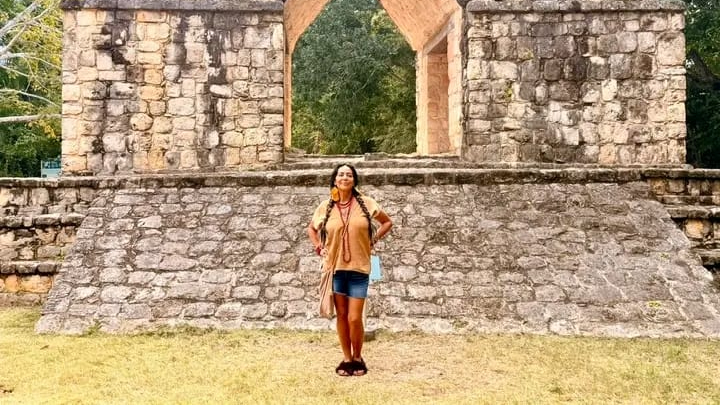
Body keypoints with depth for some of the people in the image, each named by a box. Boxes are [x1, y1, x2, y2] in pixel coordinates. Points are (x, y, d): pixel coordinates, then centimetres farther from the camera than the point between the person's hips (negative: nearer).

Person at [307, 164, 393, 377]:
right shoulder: (326, 206, 2)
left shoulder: (365, 203, -2)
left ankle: (358, 358, 18)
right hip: (335, 267, 2)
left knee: (354, 318, -3)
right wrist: (318, 248, 6)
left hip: (359, 268, -2)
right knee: (341, 315, 9)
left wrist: (373, 241, 1)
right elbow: (311, 228, 19)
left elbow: (387, 222, 11)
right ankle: (346, 359, 23)